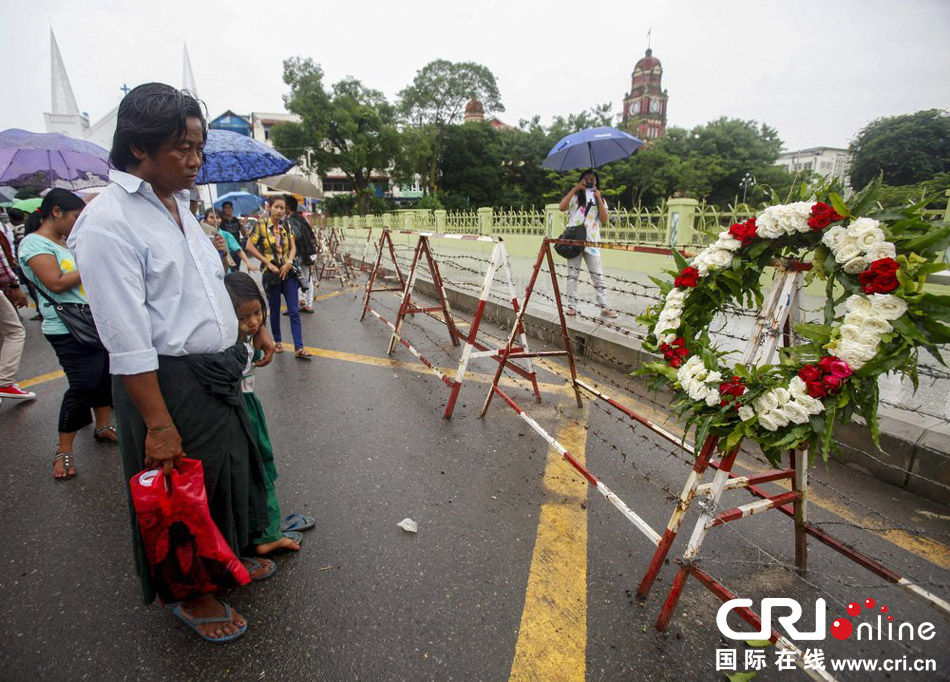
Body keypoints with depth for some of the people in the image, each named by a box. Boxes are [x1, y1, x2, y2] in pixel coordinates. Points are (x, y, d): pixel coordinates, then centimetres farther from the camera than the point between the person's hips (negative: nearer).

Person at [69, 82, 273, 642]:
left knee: (231, 468, 22)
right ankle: (192, 595, 36)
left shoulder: (179, 203, 9)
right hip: (169, 383, -8)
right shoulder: (109, 222, -18)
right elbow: (128, 343, -21)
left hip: (219, 374, 8)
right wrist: (158, 423, -21)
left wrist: (235, 353, 17)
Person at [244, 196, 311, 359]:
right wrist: (268, 263, -13)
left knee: (294, 311, -4)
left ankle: (299, 348, -5)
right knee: (275, 310, 10)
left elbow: (293, 247, 8)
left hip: (288, 272, 3)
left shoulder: (286, 226, 7)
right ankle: (277, 342, 29)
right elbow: (249, 246, -9)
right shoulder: (261, 225, -4)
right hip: (271, 274, -3)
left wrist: (289, 263, -10)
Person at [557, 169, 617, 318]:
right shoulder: (575, 196, 11)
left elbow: (604, 220, 1)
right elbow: (561, 207, -9)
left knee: (598, 275, -2)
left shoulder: (600, 199, 16)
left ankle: (604, 307, -1)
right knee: (572, 274, 0)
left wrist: (599, 198, -4)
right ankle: (572, 306, 4)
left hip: (592, 242, 1)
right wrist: (575, 188, -10)